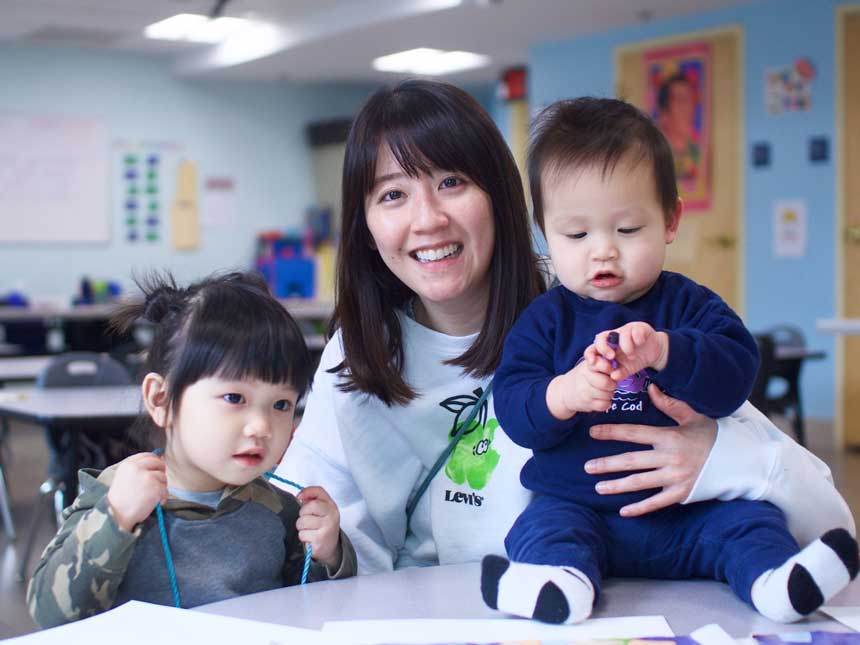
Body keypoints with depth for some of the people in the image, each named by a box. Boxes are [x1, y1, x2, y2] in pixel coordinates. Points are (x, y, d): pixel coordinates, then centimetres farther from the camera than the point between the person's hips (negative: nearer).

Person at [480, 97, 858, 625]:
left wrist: (664, 350, -32)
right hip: (579, 507, -1)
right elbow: (513, 408, -7)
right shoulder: (547, 319, 4)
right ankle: (562, 583, -52)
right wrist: (562, 394, -31)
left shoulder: (690, 305, 4)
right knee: (541, 530, -27)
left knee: (752, 519, -18)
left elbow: (736, 374, -13)